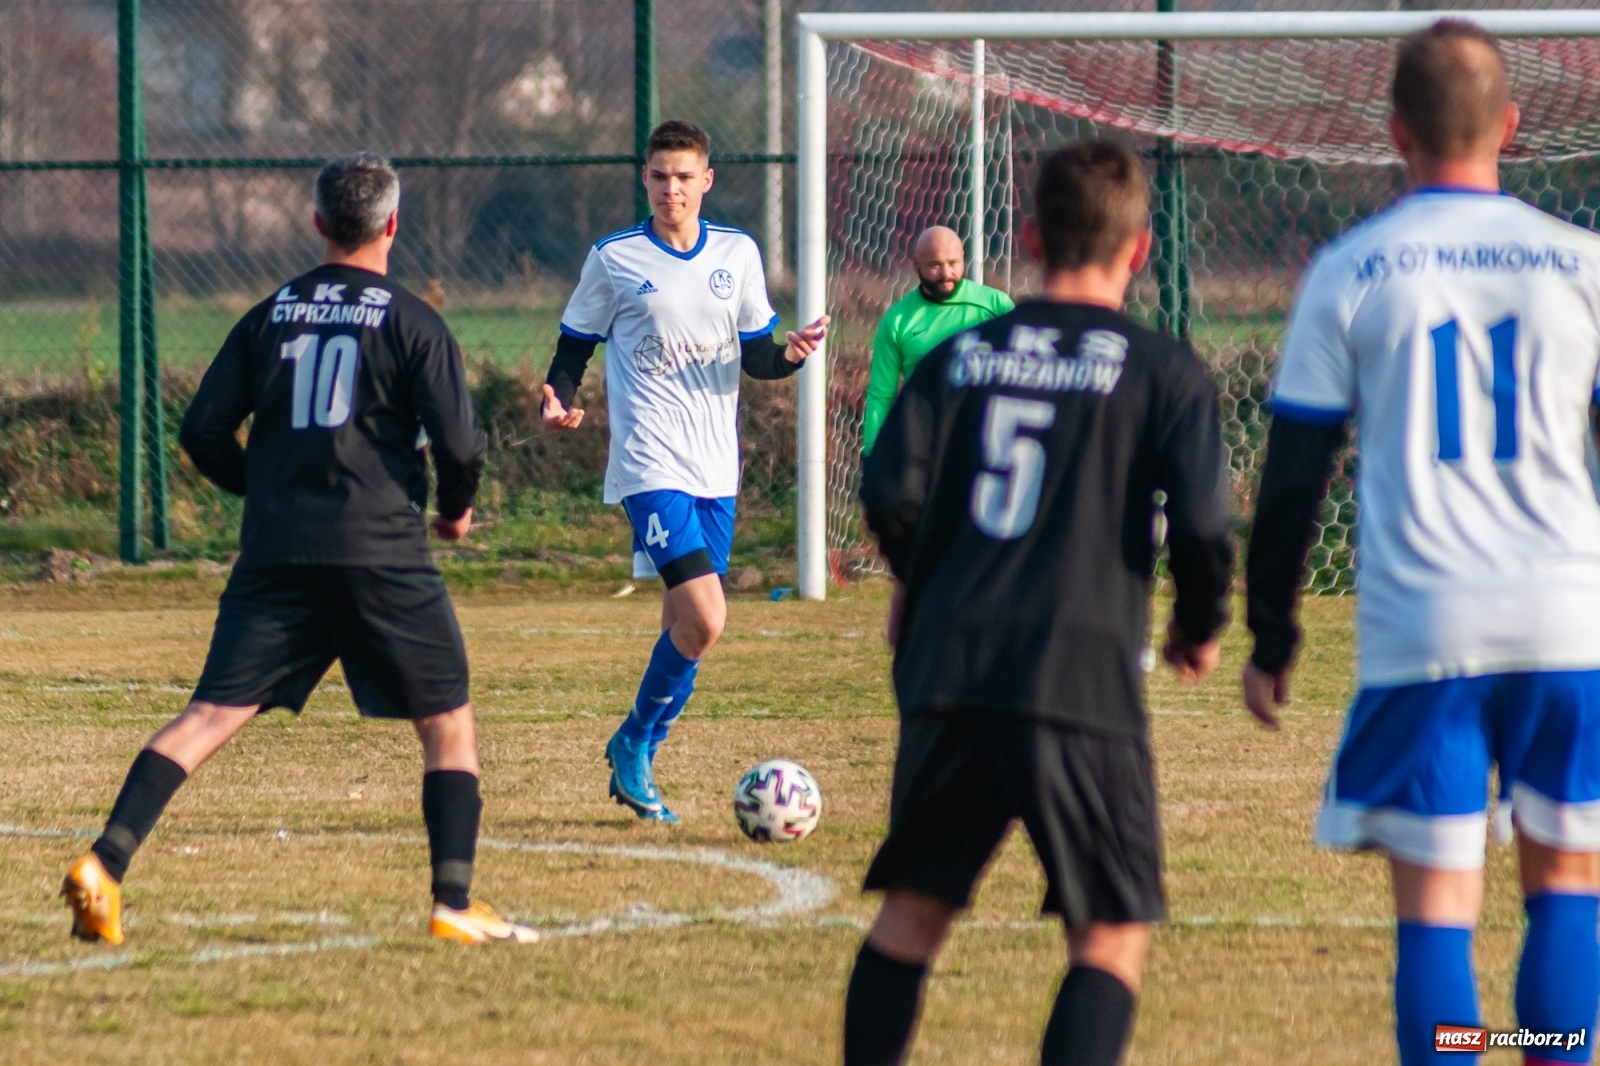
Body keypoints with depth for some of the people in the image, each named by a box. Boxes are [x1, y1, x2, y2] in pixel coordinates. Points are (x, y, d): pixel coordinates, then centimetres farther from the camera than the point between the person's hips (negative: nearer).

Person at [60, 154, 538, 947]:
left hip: (275, 554, 3)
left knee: (211, 715, 0)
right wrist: (456, 509, 13)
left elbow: (203, 434, 9)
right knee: (448, 725, 9)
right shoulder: (412, 323, -1)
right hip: (380, 554, -3)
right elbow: (458, 442, -7)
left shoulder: (269, 316, 11)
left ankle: (104, 865, -15)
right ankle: (453, 904, 2)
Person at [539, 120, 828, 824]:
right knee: (703, 621, -18)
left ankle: (636, 764, 26)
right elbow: (573, 349, 4)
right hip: (651, 467, -5)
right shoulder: (613, 260, -2)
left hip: (716, 468, 5)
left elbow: (754, 355, 12)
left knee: (685, 624, 10)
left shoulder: (737, 255, 9)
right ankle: (634, 743, 2)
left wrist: (790, 354, -10)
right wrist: (558, 401, -16)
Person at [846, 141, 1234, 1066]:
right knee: (1114, 937, 3)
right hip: (1084, 678, -3)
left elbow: (892, 492, 1)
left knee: (913, 913, 15)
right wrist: (1201, 628, 11)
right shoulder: (1163, 372, 2)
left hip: (949, 676, 4)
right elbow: (1201, 521, -8)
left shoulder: (961, 355, 11)